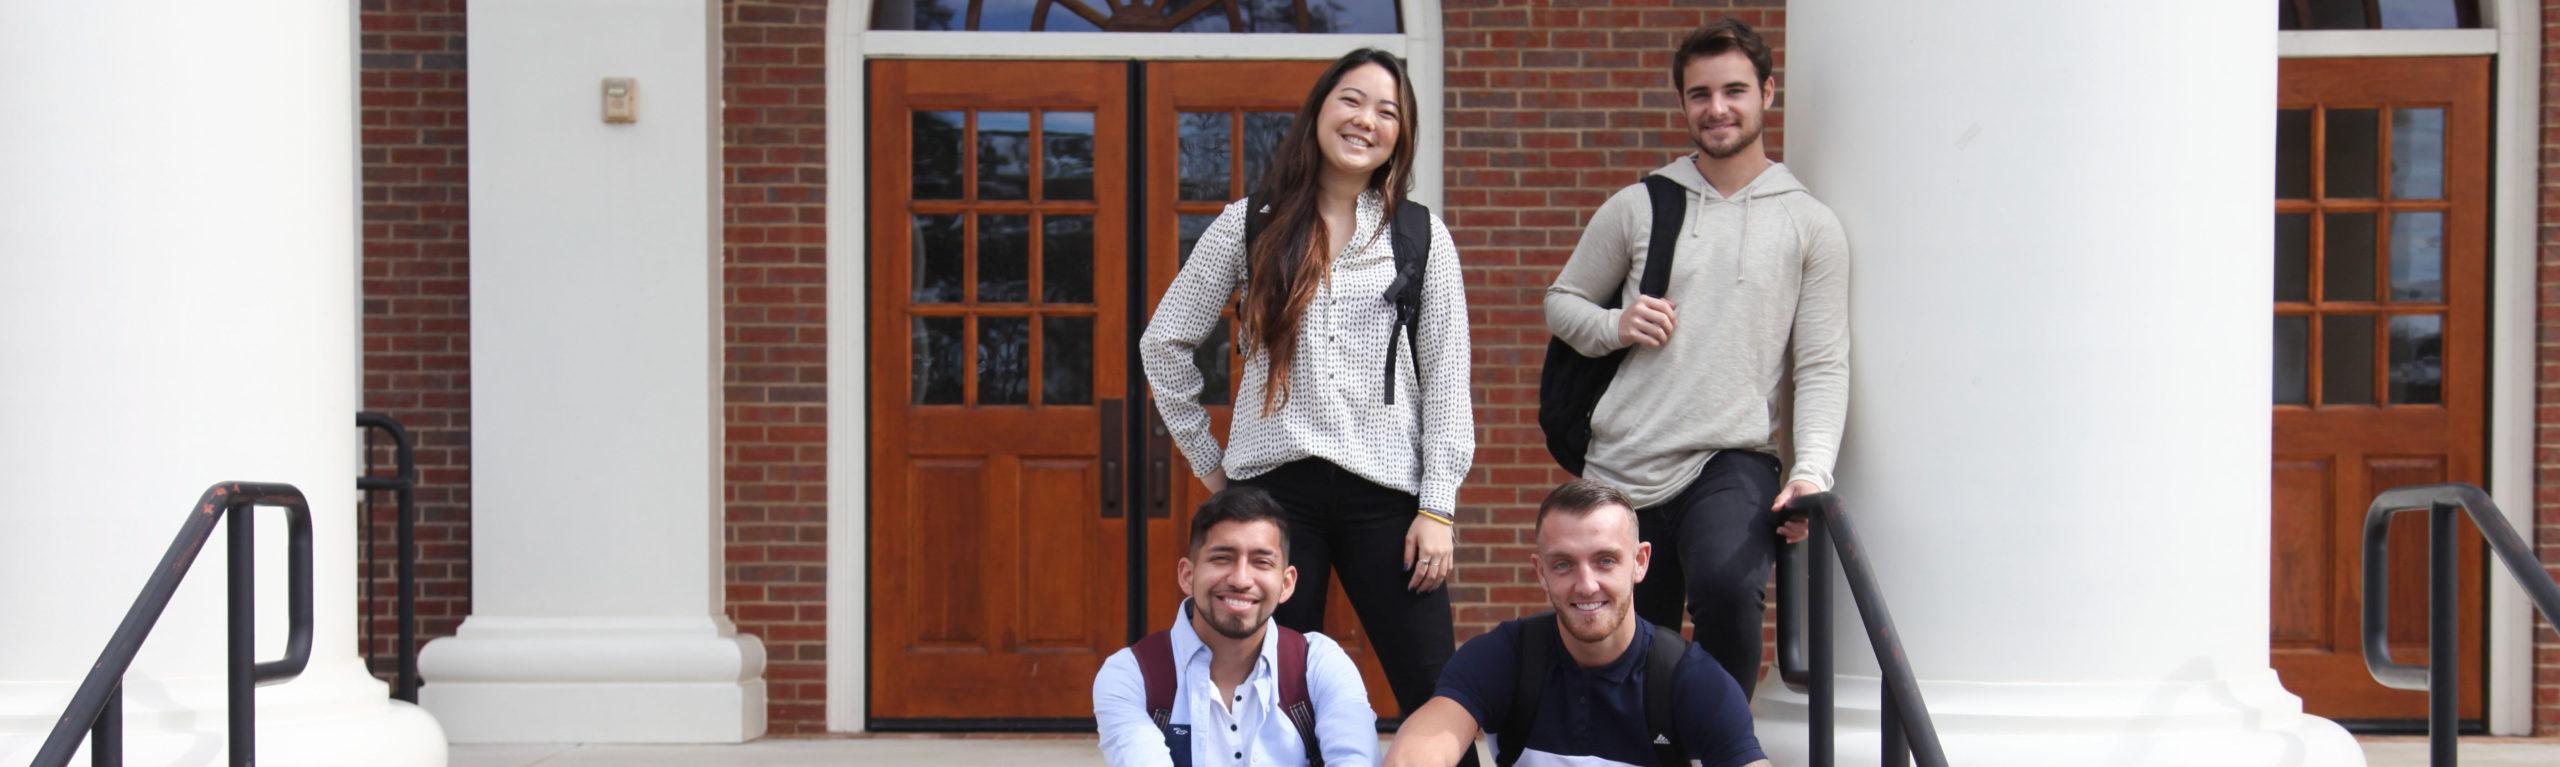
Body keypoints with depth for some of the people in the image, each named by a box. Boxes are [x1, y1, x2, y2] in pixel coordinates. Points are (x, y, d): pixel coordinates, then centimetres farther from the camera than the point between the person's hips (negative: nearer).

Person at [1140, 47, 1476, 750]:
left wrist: (1438, 507, -3)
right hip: (1272, 486, 0)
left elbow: (1446, 377, 4)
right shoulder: (1251, 225, 6)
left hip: (1384, 488, 0)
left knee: (1437, 695, -5)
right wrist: (1206, 460, 9)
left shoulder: (1422, 235, 7)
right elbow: (1164, 342, 11)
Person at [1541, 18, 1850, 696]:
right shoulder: (1636, 208, 10)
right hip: (1622, 468, 3)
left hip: (1735, 464, -2)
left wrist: (1812, 471, -13)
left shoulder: (1811, 226, 6)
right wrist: (1615, 326, -4)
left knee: (1727, 587, -32)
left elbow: (1823, 365, 2)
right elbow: (1561, 301, 18)